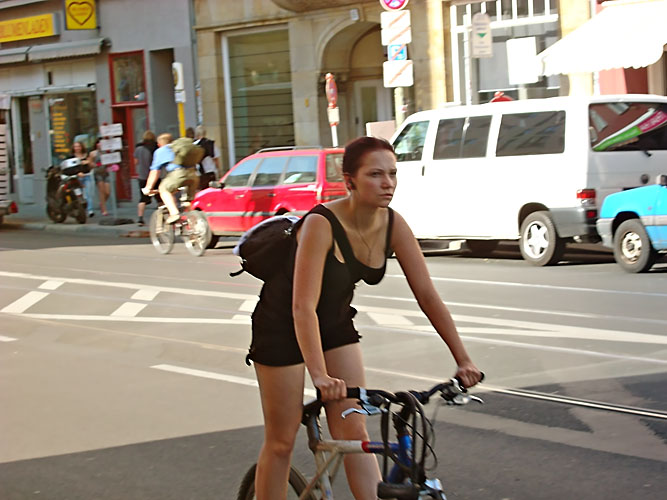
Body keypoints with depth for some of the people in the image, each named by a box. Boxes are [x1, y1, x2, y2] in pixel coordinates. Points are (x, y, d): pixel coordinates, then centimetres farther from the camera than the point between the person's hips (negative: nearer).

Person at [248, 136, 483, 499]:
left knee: (354, 434, -1)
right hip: (282, 324, -5)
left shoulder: (393, 225, -14)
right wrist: (319, 375, -47)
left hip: (335, 320, 5)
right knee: (281, 442, 2)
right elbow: (303, 307, -37)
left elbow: (427, 295, -10)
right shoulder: (321, 224, -31)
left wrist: (462, 360, -15)